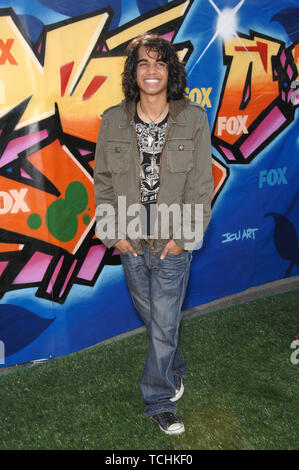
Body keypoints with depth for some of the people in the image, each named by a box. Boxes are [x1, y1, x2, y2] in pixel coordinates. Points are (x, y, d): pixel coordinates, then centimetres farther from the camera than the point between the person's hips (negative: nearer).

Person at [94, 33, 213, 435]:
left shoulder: (194, 119, -5)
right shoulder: (113, 120, 0)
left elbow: (201, 185, -4)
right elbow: (103, 181, 4)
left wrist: (182, 236, -8)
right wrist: (113, 233, -2)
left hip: (173, 242, -2)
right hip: (130, 240, 3)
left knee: (164, 323, 1)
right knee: (150, 316, 18)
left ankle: (160, 399, 22)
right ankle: (175, 370, 45)